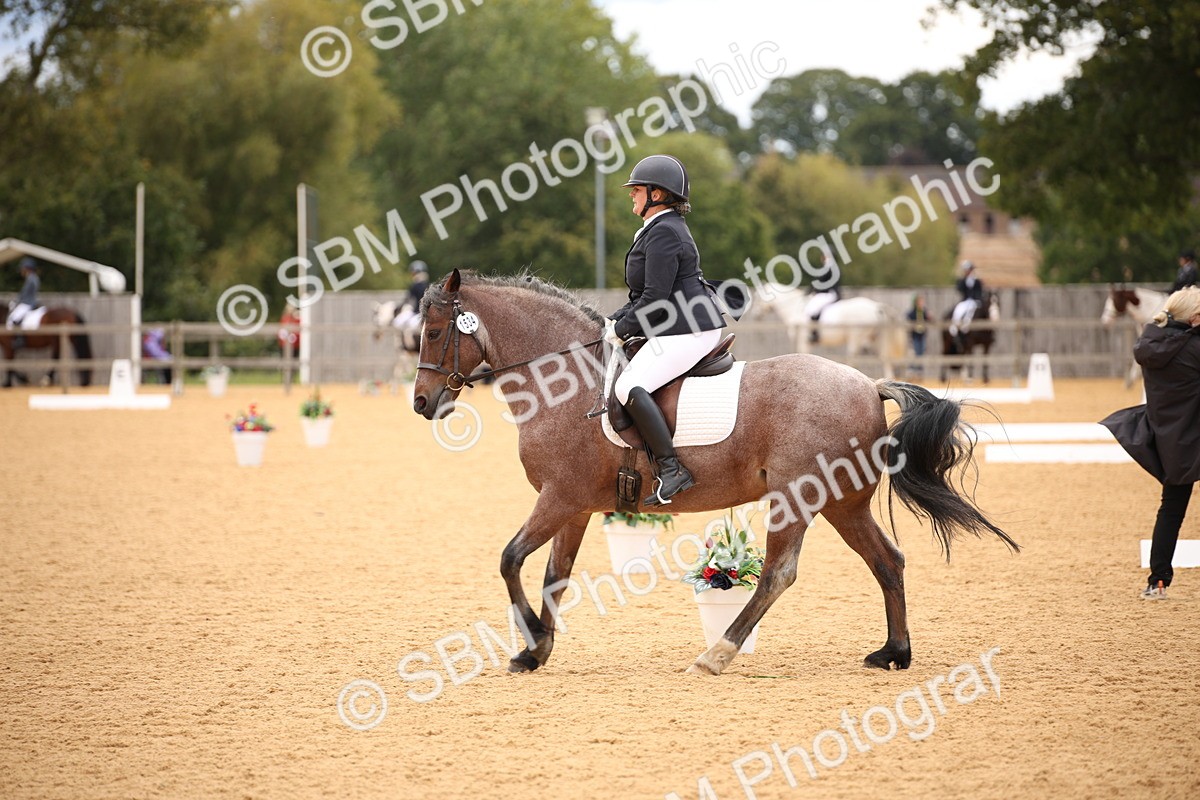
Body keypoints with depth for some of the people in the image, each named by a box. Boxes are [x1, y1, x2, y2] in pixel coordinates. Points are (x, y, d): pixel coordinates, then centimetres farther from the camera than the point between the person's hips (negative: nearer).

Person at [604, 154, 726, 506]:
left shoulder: (663, 233, -14)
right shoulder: (659, 230, 21)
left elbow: (655, 298, -20)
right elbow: (645, 294, 24)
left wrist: (622, 329, -10)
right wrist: (614, 321, 13)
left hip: (687, 331, -12)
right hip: (678, 330, 12)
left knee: (629, 386, -23)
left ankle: (672, 470, -27)